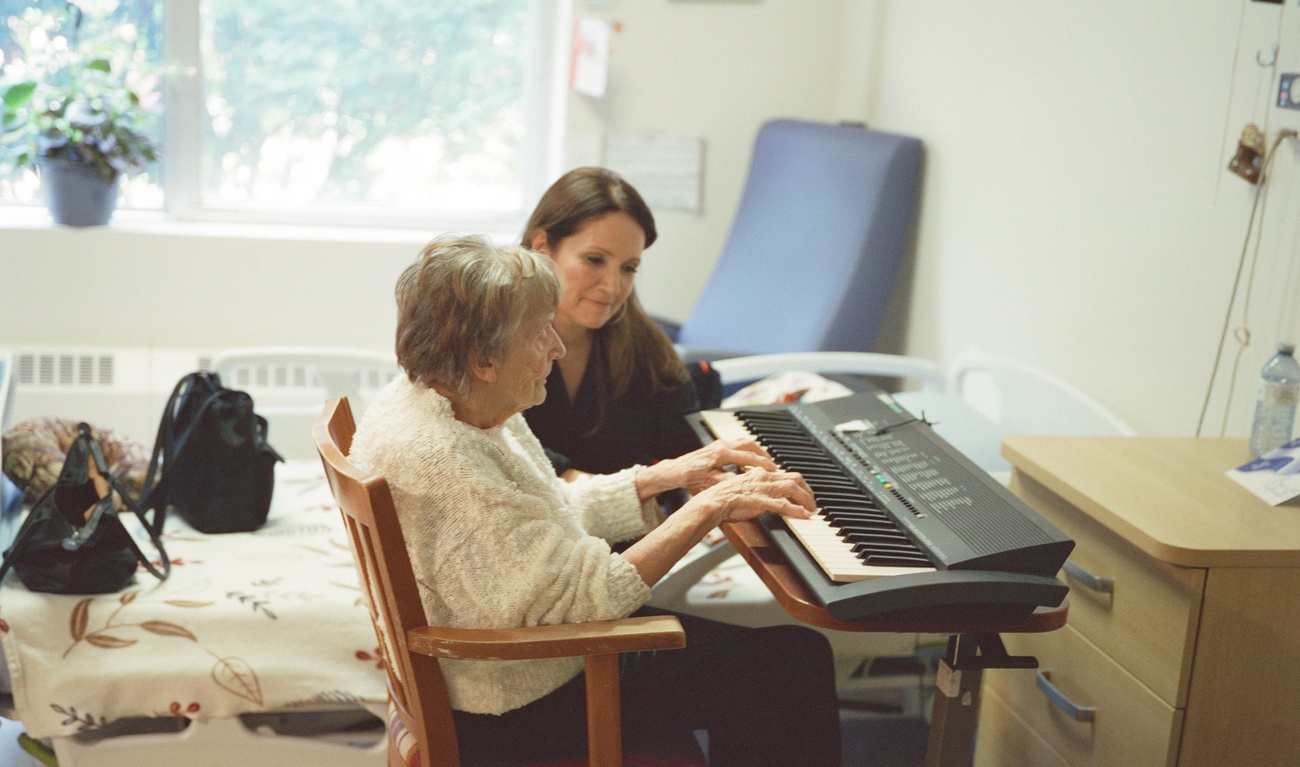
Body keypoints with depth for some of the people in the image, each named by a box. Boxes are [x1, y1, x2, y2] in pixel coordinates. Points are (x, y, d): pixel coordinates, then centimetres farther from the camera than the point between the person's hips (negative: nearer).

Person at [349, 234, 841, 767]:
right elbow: (586, 597, -30)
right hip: (523, 708, -10)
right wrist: (709, 507, -23)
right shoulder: (438, 463, -31)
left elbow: (556, 515, 14)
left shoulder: (454, 406, 1)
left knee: (799, 649, 14)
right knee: (793, 668, -6)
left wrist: (670, 474, 7)